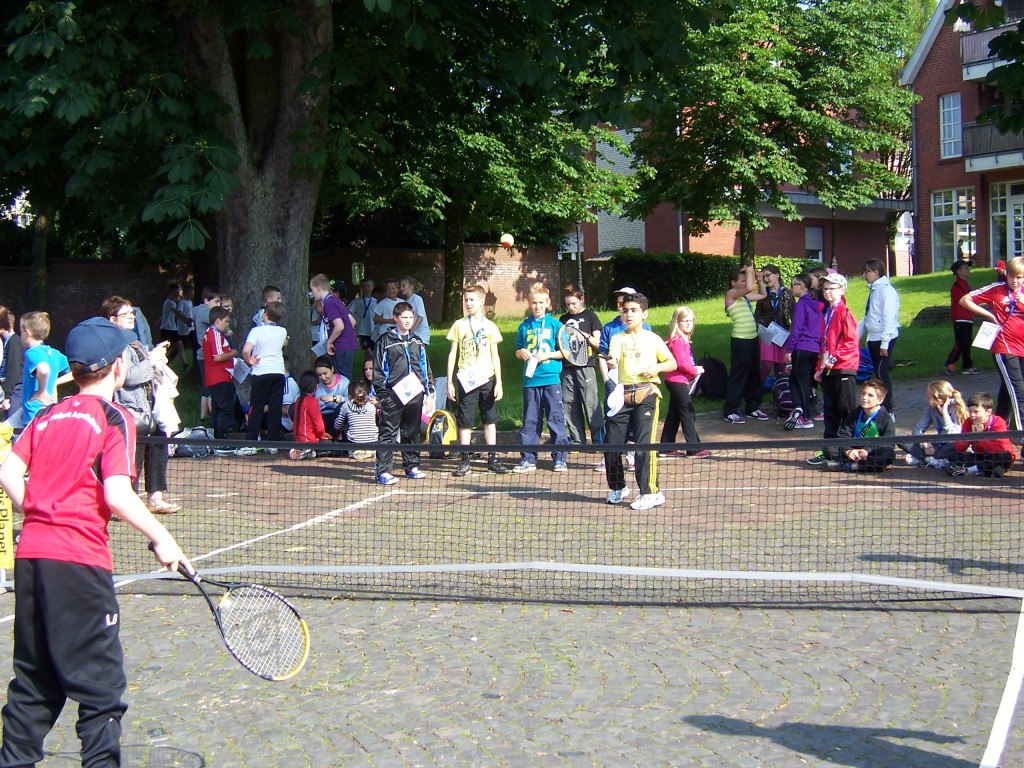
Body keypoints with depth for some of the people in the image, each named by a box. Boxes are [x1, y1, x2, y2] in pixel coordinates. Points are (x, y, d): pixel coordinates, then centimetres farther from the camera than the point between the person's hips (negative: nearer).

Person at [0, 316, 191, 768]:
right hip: (79, 561, -6)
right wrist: (161, 540, -7)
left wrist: (37, 515, 15)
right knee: (101, 685, 1)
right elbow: (117, 494, -15)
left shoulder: (47, 416, 13)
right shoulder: (114, 419, -5)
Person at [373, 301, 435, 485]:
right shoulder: (385, 341, 2)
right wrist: (381, 394, -7)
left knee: (412, 432, 11)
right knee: (388, 433, -7)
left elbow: (426, 368, 19)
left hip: (415, 394, 5)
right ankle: (383, 470, -8)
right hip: (393, 394, -5)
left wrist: (429, 393, 14)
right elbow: (378, 370, 0)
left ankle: (412, 466, 21)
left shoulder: (417, 342, 16)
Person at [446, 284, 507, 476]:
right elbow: (452, 354, 5)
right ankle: (464, 461, 6)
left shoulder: (490, 326, 5)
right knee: (465, 422, 1)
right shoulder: (459, 325, 4)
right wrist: (450, 382, 0)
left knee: (490, 419, 6)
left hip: (487, 379, 1)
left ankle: (492, 459, 12)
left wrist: (499, 383, 0)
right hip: (465, 380, -1)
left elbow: (495, 356, 6)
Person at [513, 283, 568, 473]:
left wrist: (547, 355, -12)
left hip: (551, 379, -3)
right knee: (530, 420, 6)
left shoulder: (555, 325, 1)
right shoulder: (524, 326, 11)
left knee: (556, 418, -1)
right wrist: (522, 352, -4)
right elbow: (517, 351, 17)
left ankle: (560, 458, 5)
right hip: (530, 379, 3)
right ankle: (528, 458, 12)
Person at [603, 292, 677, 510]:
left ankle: (650, 493, -7)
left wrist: (657, 368, -7)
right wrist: (611, 363, -30)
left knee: (643, 444, -13)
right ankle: (617, 488, 22)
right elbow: (612, 360, -7)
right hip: (622, 394, 3)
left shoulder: (653, 338, 9)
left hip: (646, 395, -3)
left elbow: (672, 363, 13)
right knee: (611, 444, 1)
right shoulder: (617, 338, 12)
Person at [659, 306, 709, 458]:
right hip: (677, 381, -10)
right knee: (688, 414, -7)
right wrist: (695, 371, -9)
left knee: (673, 415, 13)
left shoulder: (684, 339, 14)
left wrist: (694, 369, 3)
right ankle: (694, 449, -5)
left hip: (677, 381, 10)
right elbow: (681, 363, -22)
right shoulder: (677, 340, -17)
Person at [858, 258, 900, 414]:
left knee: (881, 374, -10)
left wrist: (884, 343, -22)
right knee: (879, 374, 11)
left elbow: (889, 318, -18)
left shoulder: (886, 290, -13)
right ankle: (883, 408, 18)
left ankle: (888, 412, -7)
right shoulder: (874, 290, 15)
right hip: (873, 338, 9)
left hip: (885, 338, -9)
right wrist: (855, 336, 19)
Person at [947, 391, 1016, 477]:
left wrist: (980, 437, -27)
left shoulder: (998, 423, -19)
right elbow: (959, 448, -13)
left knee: (1005, 456, -37)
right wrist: (972, 435, -26)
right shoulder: (968, 423, -7)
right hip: (980, 457, 4)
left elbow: (1001, 448, -33)